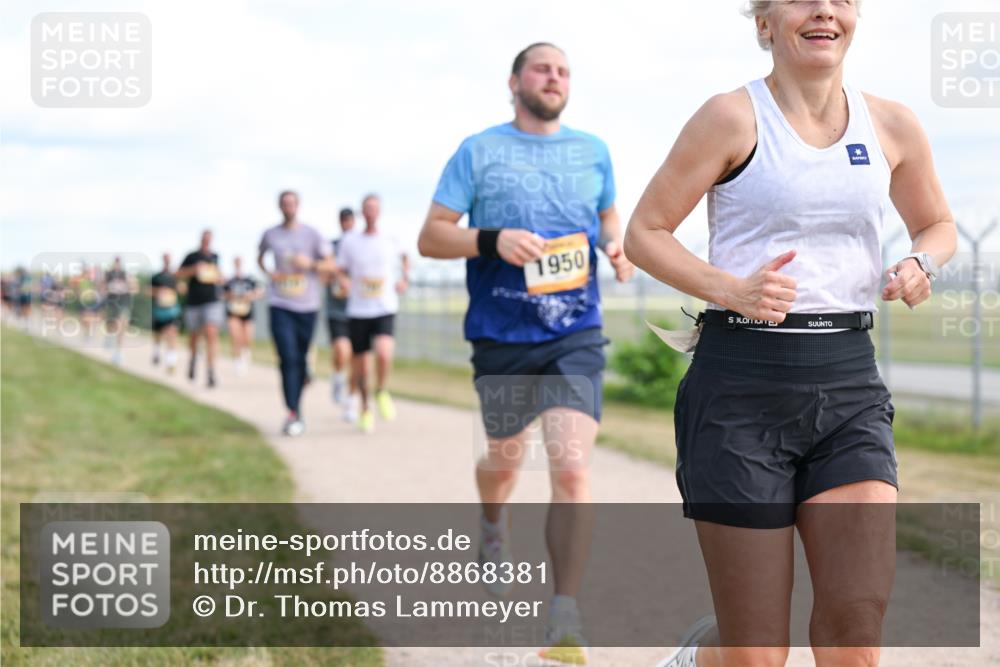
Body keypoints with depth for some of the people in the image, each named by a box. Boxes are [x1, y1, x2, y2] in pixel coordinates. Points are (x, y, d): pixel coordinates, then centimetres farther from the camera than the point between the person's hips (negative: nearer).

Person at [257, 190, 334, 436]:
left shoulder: (312, 234, 3)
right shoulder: (270, 235, 7)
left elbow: (331, 265, 3)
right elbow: (260, 258, 26)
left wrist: (310, 263, -15)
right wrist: (267, 272, 6)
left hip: (307, 305, 1)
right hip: (280, 305, -1)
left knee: (301, 360, 7)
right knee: (288, 358, -13)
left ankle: (297, 409, 25)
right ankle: (292, 413, -15)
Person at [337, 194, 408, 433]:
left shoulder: (390, 241, 4)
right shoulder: (349, 241, 2)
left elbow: (403, 258, 26)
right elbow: (342, 272, 11)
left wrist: (403, 279, 12)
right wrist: (345, 283, -10)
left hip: (385, 309, -1)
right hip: (357, 311, 1)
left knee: (384, 353, -25)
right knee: (359, 364, 5)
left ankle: (382, 392, 2)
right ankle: (364, 408, 26)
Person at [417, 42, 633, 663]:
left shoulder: (593, 151, 10)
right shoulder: (479, 151, 2)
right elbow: (431, 237, -1)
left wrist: (616, 245, 2)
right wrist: (494, 241, -19)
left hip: (576, 336, 1)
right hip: (501, 337, -1)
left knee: (571, 466, -14)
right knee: (506, 458, 16)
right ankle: (493, 527, 53)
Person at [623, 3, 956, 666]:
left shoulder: (892, 126, 8)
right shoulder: (734, 117, -4)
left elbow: (938, 224, 24)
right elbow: (644, 233, -1)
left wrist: (921, 263, 1)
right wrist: (731, 290, -17)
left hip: (850, 386, 4)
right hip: (742, 386, -3)